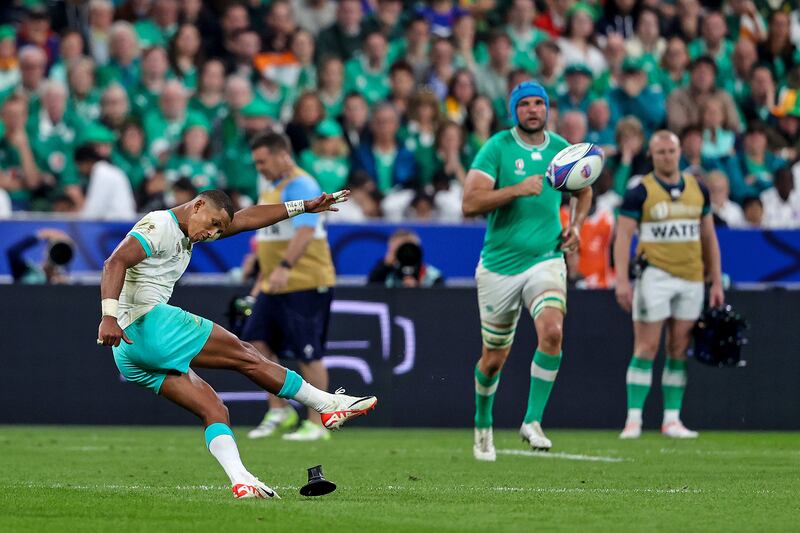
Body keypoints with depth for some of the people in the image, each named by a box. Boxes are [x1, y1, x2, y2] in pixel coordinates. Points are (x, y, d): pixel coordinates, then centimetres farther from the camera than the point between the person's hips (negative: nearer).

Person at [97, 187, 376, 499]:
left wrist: (303, 207, 29)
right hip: (150, 323, -10)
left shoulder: (185, 233, 23)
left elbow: (247, 218, 27)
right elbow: (115, 263, -21)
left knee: (215, 411, 2)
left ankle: (241, 482, -12)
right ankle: (330, 406, 4)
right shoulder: (159, 226, -7)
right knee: (245, 356, -2)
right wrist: (109, 316, -34)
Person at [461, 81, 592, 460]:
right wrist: (517, 189, -25)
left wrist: (575, 225, 7)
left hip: (545, 260, 1)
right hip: (499, 265, -1)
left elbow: (584, 191, 25)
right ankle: (483, 426, 35)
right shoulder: (497, 148, -7)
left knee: (552, 331, -26)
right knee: (494, 359, 9)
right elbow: (470, 202, -17)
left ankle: (532, 421, -16)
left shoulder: (562, 150, 4)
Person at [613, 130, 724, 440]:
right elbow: (623, 237, -7)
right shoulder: (639, 193, -3)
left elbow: (708, 238, 16)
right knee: (646, 348, -7)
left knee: (679, 351, 5)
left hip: (691, 278, 4)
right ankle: (634, 419, -6)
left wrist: (716, 282, 11)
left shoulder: (698, 190, 10)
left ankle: (672, 419, 9)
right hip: (655, 273, -4)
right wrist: (622, 280, -18)